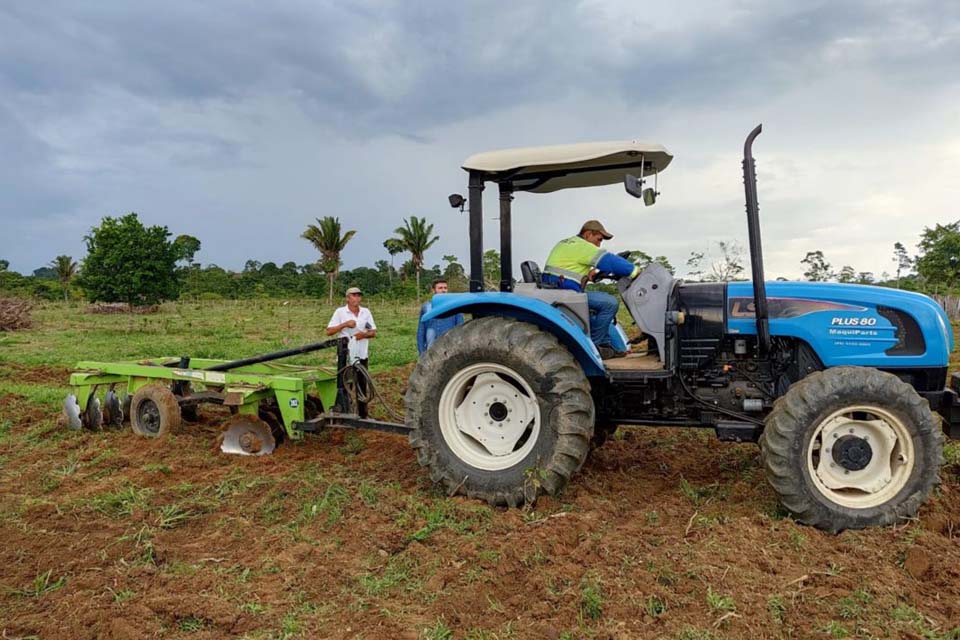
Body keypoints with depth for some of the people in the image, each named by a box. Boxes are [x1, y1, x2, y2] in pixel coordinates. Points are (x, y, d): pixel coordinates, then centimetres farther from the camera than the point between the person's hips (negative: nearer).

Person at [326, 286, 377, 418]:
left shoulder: (366, 312, 8)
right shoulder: (340, 312, -2)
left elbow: (373, 332, 9)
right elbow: (329, 331, -6)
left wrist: (364, 334, -12)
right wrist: (344, 324, -18)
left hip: (362, 356, 4)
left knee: (362, 387, 9)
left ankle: (363, 415, 18)